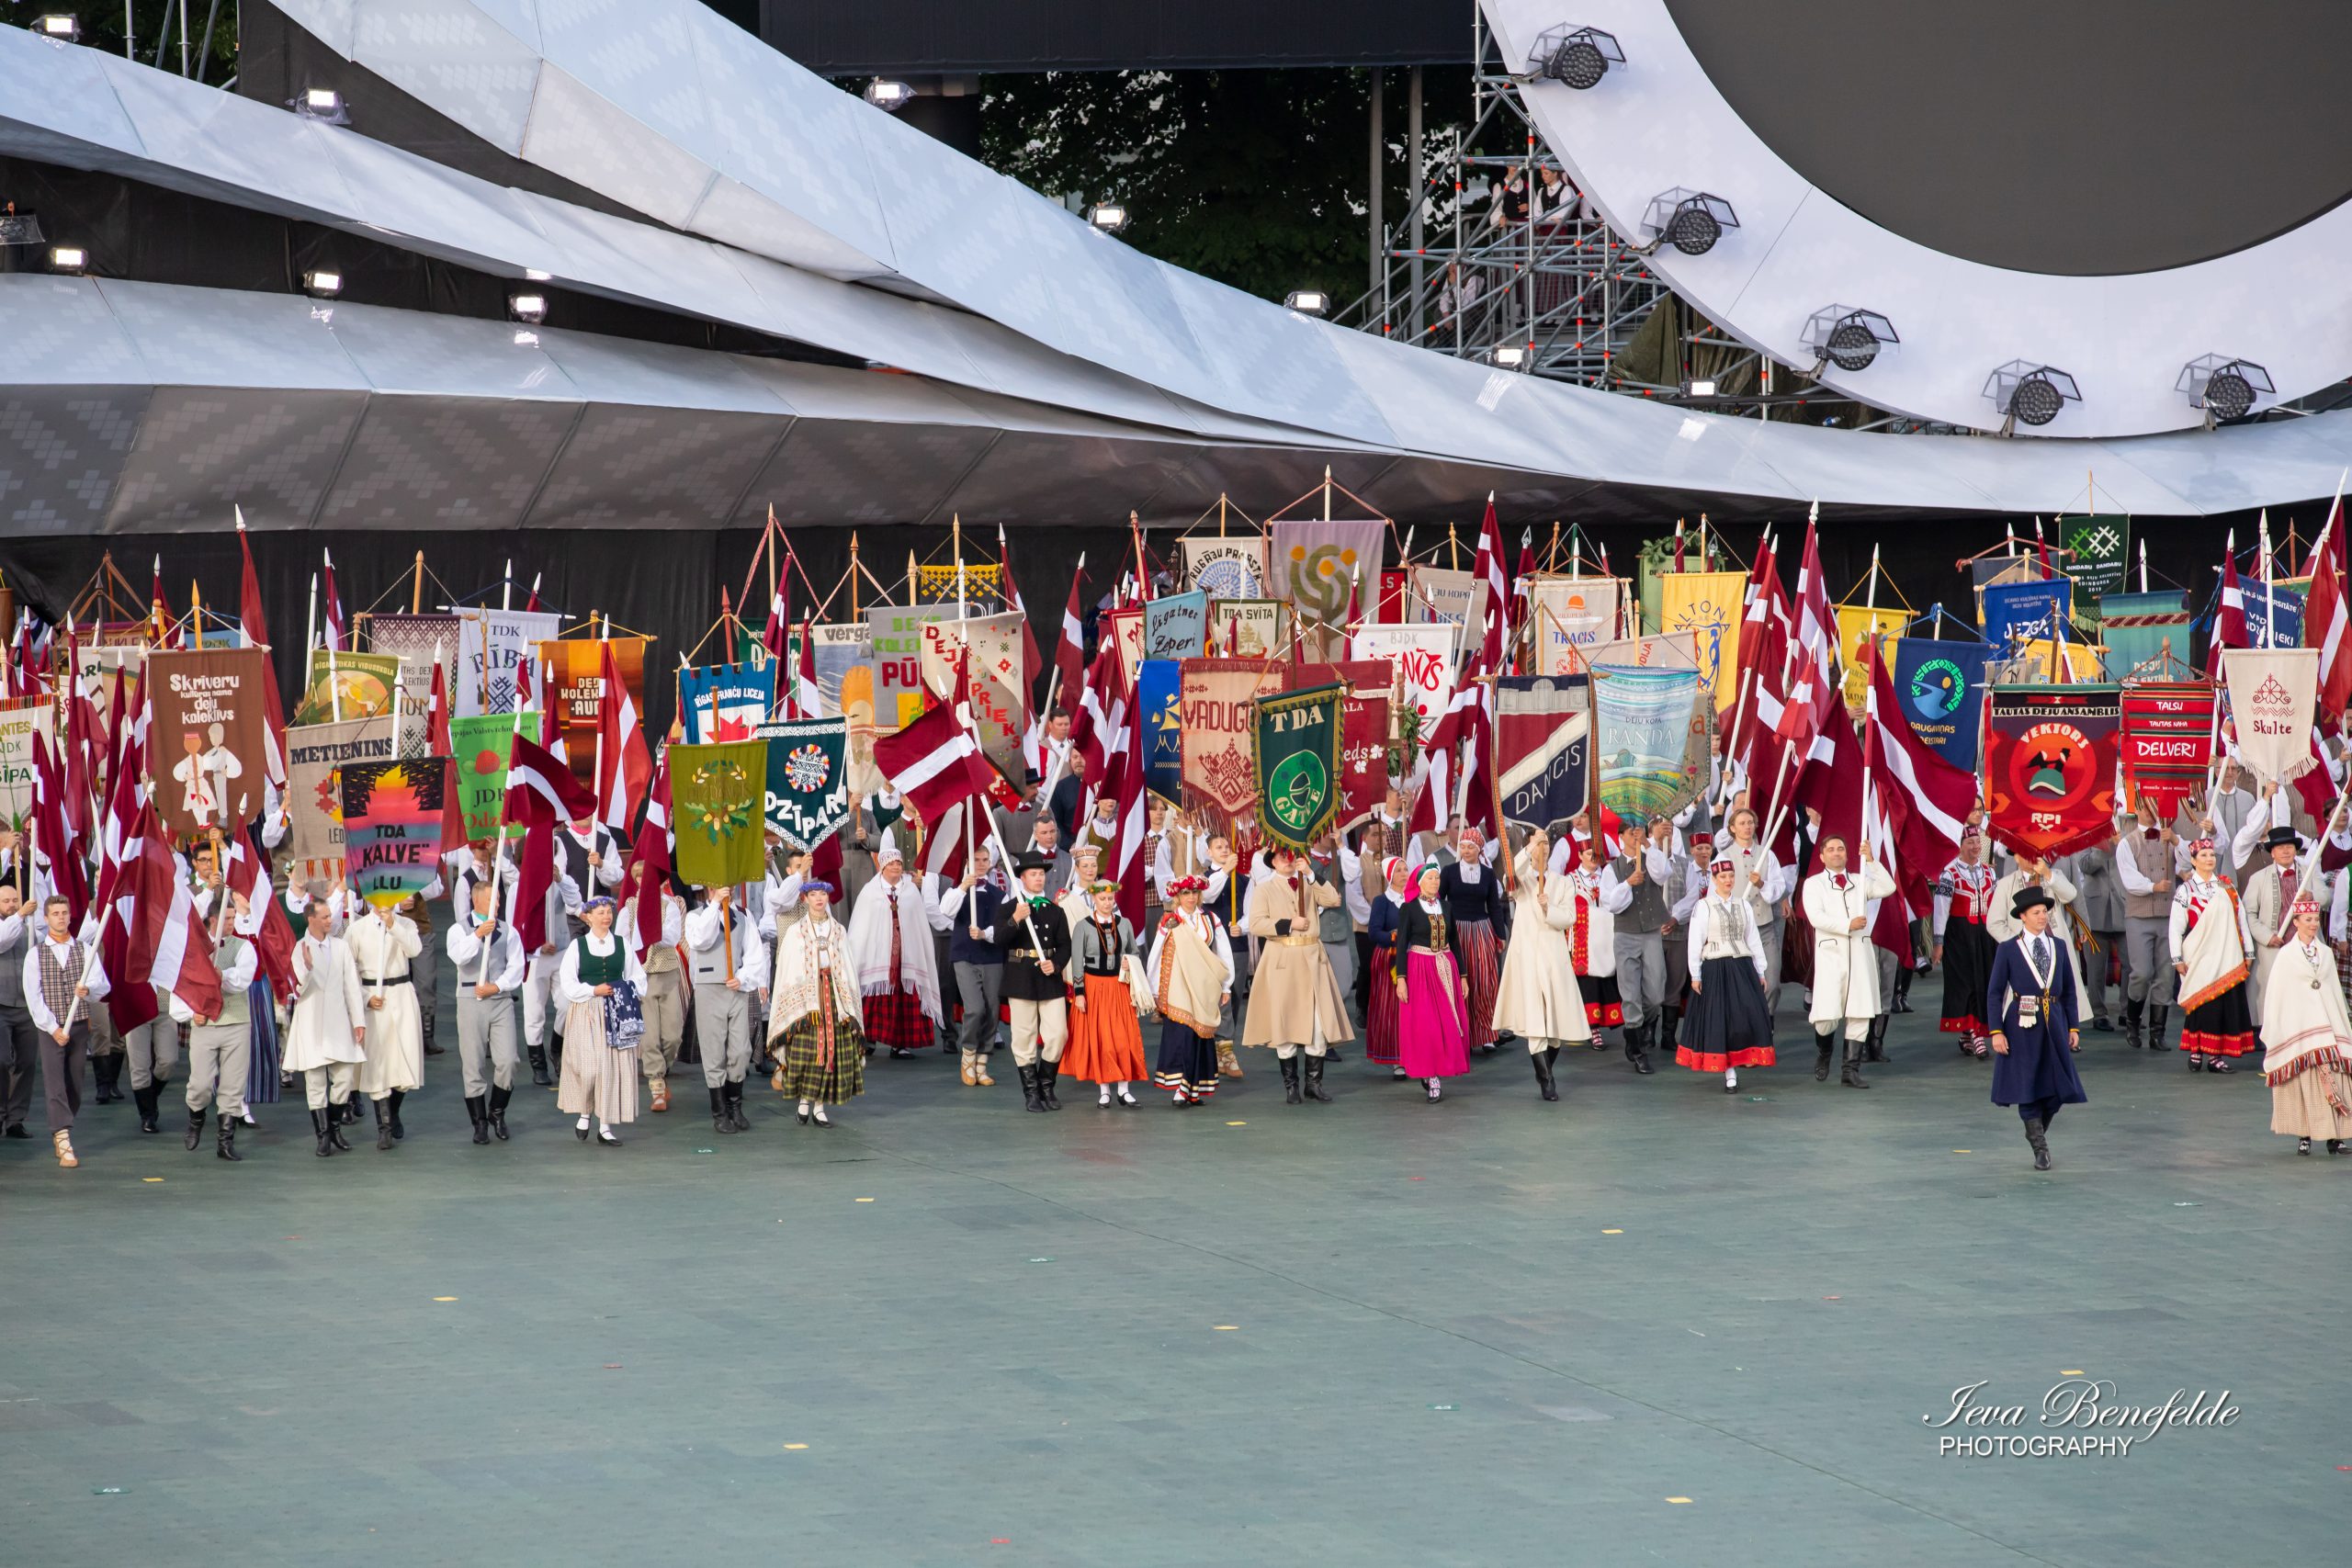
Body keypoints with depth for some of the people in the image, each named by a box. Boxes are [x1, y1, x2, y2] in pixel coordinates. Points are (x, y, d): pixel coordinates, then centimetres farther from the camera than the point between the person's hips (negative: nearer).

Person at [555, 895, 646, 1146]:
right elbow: (567, 983, -1)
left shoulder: (622, 945, 9)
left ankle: (605, 1127, 4)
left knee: (614, 1067, -2)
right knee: (588, 1067, -10)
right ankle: (584, 1114, 14)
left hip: (616, 1014, 2)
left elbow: (638, 978, 12)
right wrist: (593, 991, -12)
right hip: (585, 1013, -2)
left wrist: (631, 997, -6)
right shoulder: (577, 946, 2)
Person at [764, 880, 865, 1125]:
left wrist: (848, 1004, 3)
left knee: (831, 1050, -2)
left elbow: (847, 969, 11)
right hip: (805, 994, -2)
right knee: (805, 1049, -10)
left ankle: (819, 1106, 3)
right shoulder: (795, 931, 4)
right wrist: (796, 1002, -8)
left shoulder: (838, 931, 12)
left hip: (834, 994, 2)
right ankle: (804, 1101, 3)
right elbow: (788, 970, 1)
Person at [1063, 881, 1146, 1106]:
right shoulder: (1083, 926, -4)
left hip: (1119, 986, 2)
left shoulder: (1124, 924, 5)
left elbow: (1136, 952, 17)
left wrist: (1130, 961, -6)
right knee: (1098, 1038, 0)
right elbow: (1076, 962, -4)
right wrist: (1079, 992, -9)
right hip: (1093, 986, -2)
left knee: (1123, 1037, -2)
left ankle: (1123, 1089, 4)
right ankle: (1104, 1090, 7)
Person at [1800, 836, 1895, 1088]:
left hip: (1861, 952, 3)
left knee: (1860, 1015, -1)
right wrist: (1848, 925, -16)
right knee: (1827, 1016, -9)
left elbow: (1887, 888, 0)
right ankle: (1824, 1052, 22)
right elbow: (1816, 917, -7)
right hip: (1830, 953, -3)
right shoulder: (1814, 884, 6)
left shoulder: (1859, 882, 16)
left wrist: (1871, 861, -7)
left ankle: (1851, 1071, 4)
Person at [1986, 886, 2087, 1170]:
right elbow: (1994, 993, -2)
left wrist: (2074, 1028, 7)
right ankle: (2040, 1148, 6)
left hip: (2054, 1025, 4)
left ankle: (2036, 1131, 27)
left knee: (2058, 1087, 3)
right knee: (2028, 1087, -3)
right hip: (2022, 1027, -4)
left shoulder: (2057, 947, 9)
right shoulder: (2008, 950, -2)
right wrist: (1996, 1032, -10)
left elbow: (2070, 991, 13)